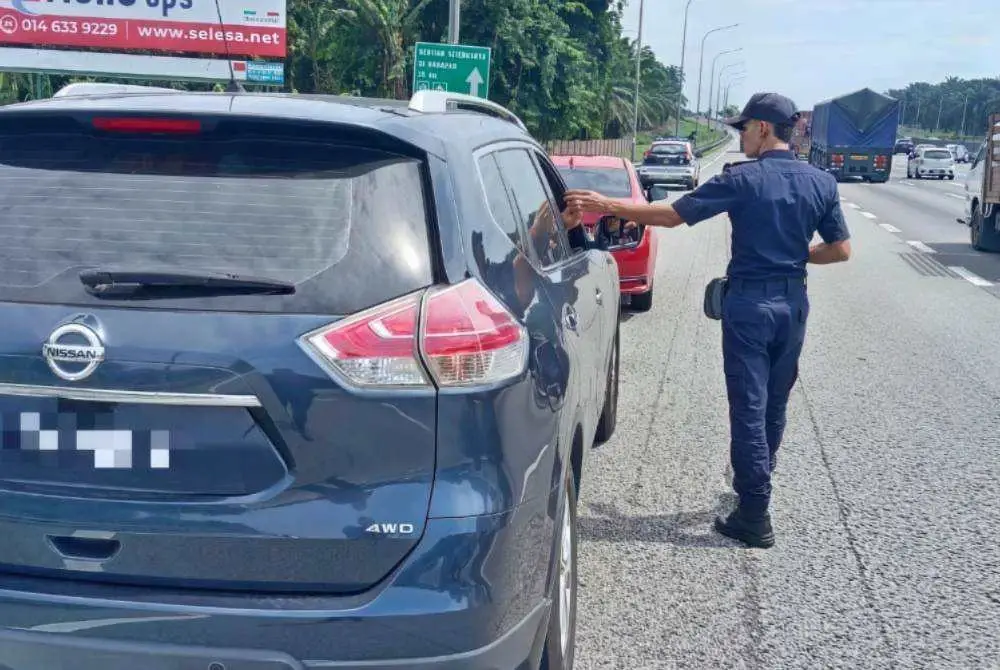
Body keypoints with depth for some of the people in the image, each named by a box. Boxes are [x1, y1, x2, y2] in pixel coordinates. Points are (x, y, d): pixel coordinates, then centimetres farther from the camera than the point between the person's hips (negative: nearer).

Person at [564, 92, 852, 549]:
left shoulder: (742, 180, -12)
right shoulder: (821, 183, 1)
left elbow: (671, 215, -11)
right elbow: (840, 250, 4)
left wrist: (608, 206, -4)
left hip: (749, 302, -5)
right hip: (794, 303, 5)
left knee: (749, 407, 0)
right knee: (775, 404, 18)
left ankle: (755, 517, 2)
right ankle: (755, 488, 35)